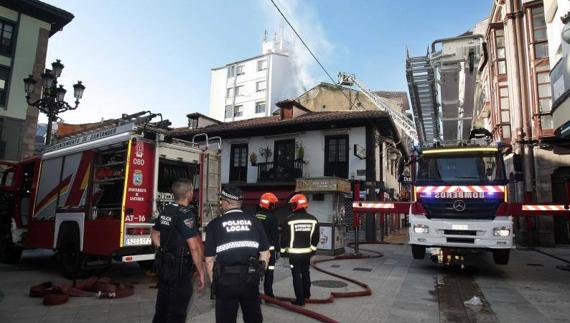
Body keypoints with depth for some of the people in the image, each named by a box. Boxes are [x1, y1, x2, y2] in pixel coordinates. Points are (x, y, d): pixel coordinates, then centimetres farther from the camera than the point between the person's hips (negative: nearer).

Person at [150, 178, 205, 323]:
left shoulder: (166, 210, 5)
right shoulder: (185, 214, -21)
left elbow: (154, 235, 19)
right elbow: (194, 247, -24)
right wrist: (201, 272, -17)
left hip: (164, 265, 8)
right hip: (180, 269, -8)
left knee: (162, 307, 21)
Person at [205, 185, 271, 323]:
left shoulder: (215, 224, -5)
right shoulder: (253, 221, 2)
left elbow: (209, 260, -5)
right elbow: (265, 253, 5)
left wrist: (214, 283, 7)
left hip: (225, 280, -2)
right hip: (250, 279, 2)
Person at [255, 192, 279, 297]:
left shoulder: (255, 217, 5)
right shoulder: (271, 217, -12)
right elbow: (275, 235, -11)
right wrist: (277, 248, -4)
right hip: (269, 248, -5)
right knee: (268, 272, 2)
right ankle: (268, 294, 6)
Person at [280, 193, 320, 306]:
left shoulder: (290, 219, -13)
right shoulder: (313, 219, -1)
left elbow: (285, 236, -8)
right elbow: (316, 236, 6)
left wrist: (283, 250, 4)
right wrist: (313, 248, 19)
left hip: (294, 252, -5)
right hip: (307, 252, 5)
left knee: (296, 275, 2)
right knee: (305, 272, 22)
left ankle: (300, 299, 5)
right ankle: (307, 294, 37)